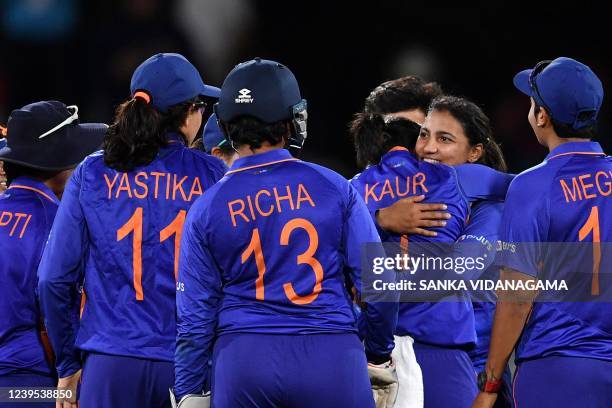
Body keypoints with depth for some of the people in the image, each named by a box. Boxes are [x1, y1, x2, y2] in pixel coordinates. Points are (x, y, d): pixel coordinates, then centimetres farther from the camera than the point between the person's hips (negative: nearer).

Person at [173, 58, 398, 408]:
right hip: (331, 354, -1)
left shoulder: (206, 209, 3)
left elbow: (196, 315, 4)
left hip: (243, 360, 1)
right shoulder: (334, 188, 0)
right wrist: (379, 354, 18)